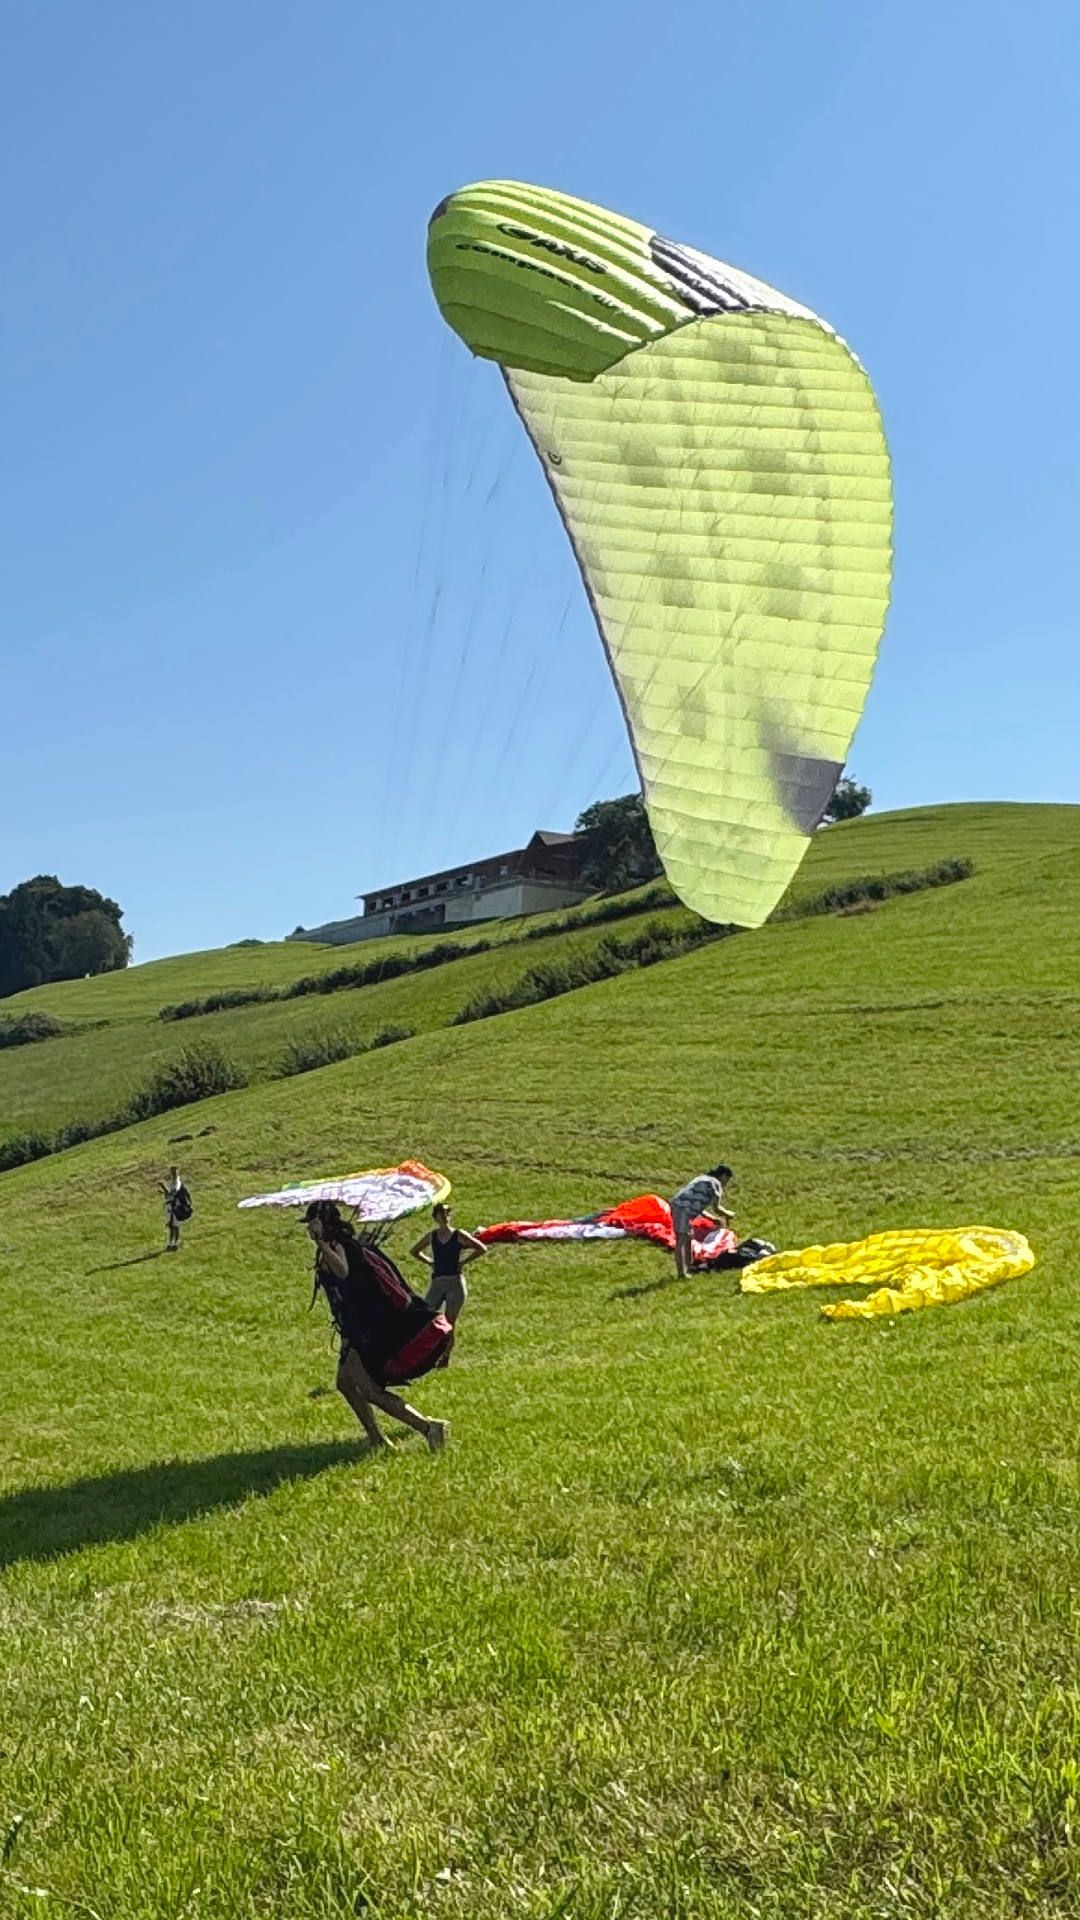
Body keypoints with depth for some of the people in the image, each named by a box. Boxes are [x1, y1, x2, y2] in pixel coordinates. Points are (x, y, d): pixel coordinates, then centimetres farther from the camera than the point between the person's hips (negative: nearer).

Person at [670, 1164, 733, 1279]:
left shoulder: (705, 1180, 26)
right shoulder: (715, 1183, 0)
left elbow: (699, 1209, 28)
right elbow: (716, 1208, -4)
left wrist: (714, 1219, 28)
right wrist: (728, 1214, 14)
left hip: (678, 1206, 9)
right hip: (683, 1209, -9)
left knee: (688, 1238, 21)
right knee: (681, 1241, -6)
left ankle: (689, 1267, 33)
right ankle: (681, 1273, -4)